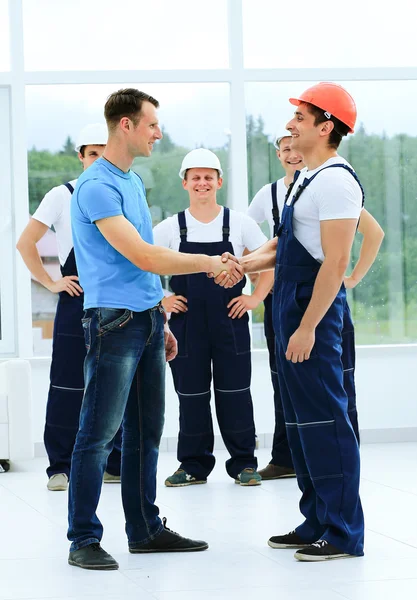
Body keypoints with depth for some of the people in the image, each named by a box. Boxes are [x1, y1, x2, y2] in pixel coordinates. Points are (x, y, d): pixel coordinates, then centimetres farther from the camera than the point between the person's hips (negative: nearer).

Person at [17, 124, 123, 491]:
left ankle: (116, 464, 15)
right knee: (68, 386, -3)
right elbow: (26, 244, -2)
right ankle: (60, 467, 2)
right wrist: (51, 283, -5)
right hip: (77, 304, -4)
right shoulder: (63, 196, -2)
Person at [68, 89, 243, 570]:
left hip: (147, 320, 9)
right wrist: (208, 263, -13)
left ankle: (145, 529, 20)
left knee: (145, 432, 13)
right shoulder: (97, 187, -14)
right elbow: (143, 257, -19)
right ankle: (83, 540, -1)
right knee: (98, 434, -6)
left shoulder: (133, 181, 16)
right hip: (114, 322, -9)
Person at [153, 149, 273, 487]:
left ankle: (243, 463, 11)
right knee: (191, 395, 5)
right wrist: (160, 300, -1)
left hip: (230, 322, -1)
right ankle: (194, 465, 14)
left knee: (234, 393, 2)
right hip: (186, 324, 1)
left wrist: (256, 297, -1)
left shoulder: (238, 223, 1)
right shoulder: (171, 228, 1)